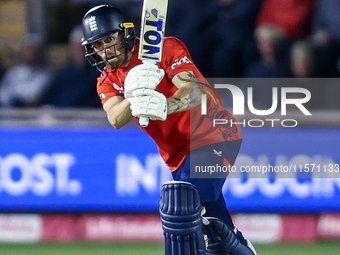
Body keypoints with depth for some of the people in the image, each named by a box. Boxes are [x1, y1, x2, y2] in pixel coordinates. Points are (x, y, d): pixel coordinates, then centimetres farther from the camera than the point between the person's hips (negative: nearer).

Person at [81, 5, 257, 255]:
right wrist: (133, 97, -40)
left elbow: (193, 90, -28)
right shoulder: (107, 82, 4)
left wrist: (165, 106, -50)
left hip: (213, 135, -7)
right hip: (179, 155, 7)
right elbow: (116, 119, -18)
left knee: (178, 205, -28)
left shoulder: (165, 48, -12)